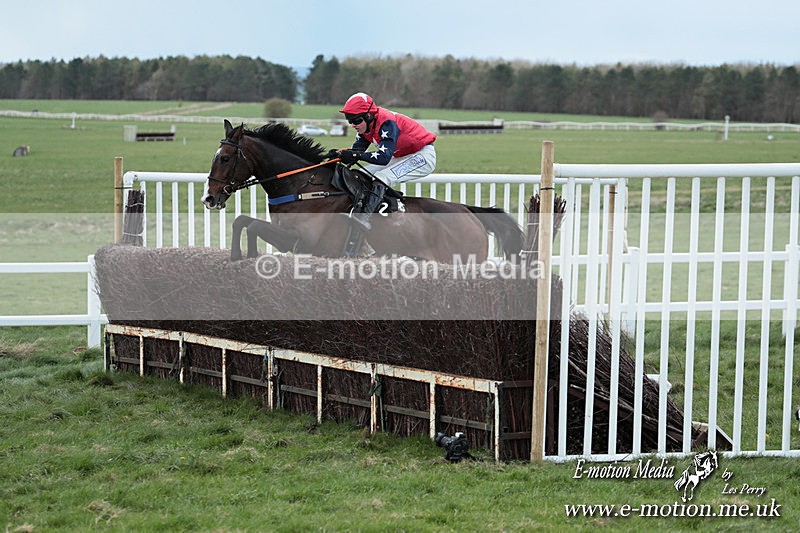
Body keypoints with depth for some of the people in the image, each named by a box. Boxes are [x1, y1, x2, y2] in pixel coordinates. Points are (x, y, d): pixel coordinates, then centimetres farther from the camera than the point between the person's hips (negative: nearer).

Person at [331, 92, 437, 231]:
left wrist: (356, 154, -42)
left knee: (381, 178, -29)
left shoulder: (387, 123, -30)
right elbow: (356, 150, -1)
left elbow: (384, 158, -38)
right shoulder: (366, 125, -3)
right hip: (401, 156, 10)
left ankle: (366, 216, -41)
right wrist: (340, 155, -22)